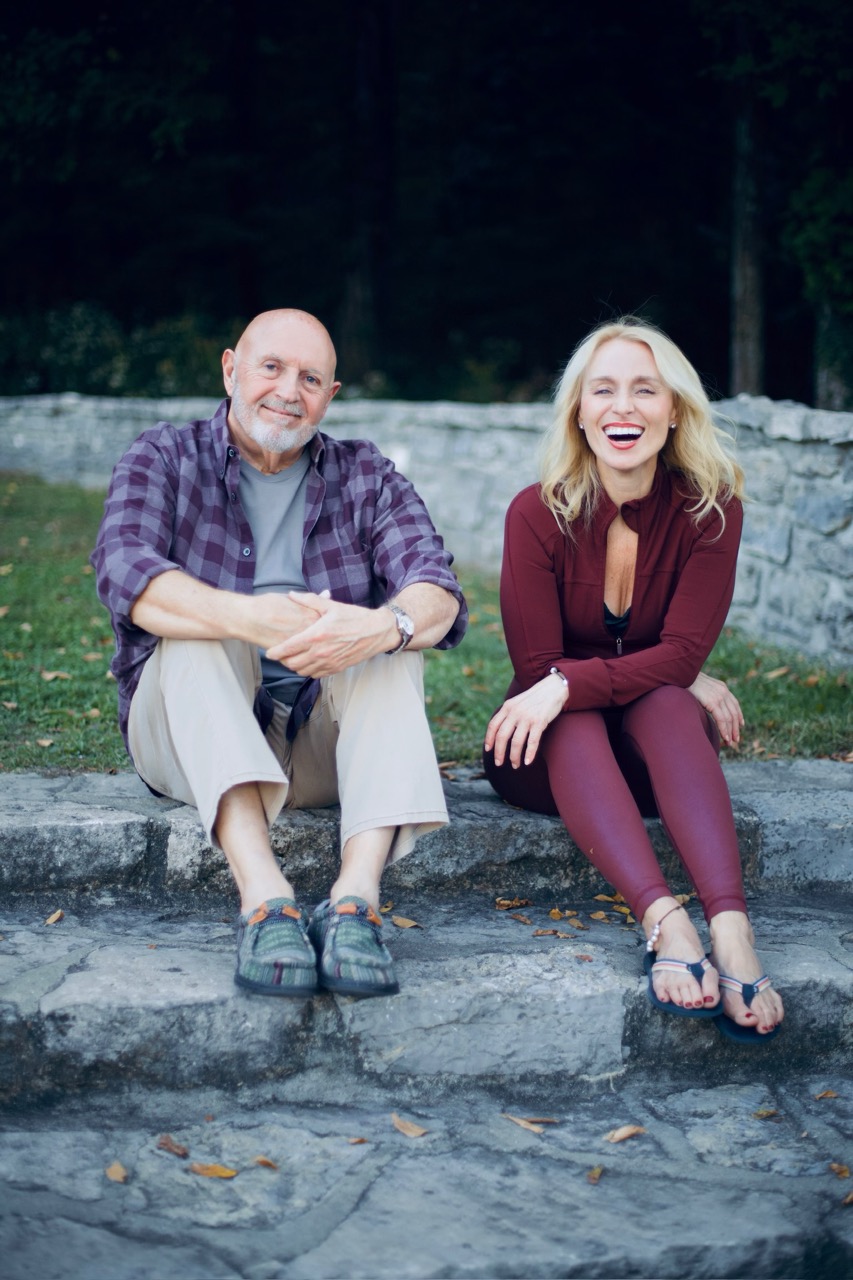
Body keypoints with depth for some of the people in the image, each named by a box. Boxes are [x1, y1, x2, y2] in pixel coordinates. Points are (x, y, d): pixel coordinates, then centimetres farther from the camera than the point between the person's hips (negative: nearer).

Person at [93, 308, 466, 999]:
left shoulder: (365, 475, 8)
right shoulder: (165, 458, 4)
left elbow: (438, 590, -10)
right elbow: (124, 570, -18)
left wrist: (385, 626, -36)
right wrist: (248, 618, -38)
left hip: (326, 741, 2)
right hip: (193, 735, -1)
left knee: (395, 634, -23)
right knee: (197, 623, -28)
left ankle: (356, 895, -41)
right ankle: (263, 894, -45)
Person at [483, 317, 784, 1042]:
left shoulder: (709, 508, -7)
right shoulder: (538, 513, -11)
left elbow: (682, 652, -15)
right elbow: (536, 668, -12)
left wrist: (570, 683, -29)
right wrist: (687, 682, -13)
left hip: (655, 746, 1)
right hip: (551, 757, -1)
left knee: (664, 706, -32)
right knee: (571, 720, -33)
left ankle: (732, 931, -51)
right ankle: (665, 924, -51)